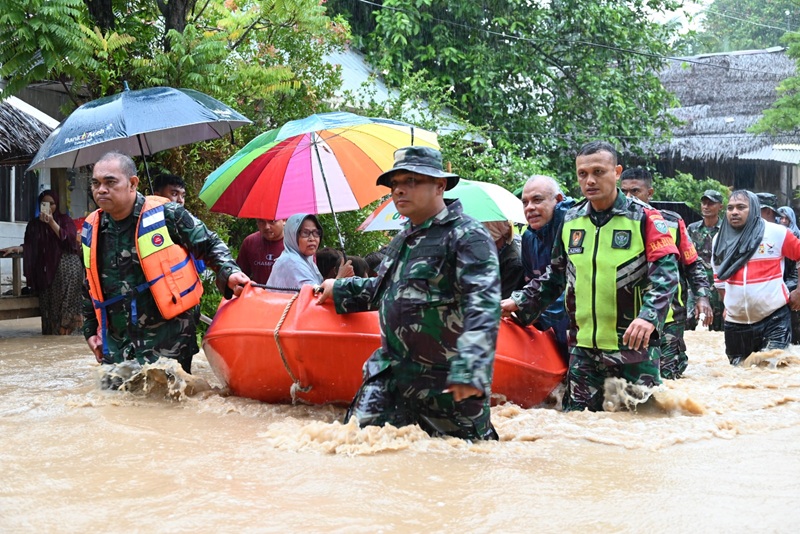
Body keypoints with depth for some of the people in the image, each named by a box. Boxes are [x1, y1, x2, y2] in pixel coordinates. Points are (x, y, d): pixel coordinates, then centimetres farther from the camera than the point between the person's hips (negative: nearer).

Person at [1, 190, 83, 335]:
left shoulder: (65, 219, 7)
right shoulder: (35, 224, 14)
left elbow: (68, 239, -10)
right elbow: (30, 247, 13)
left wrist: (51, 222, -16)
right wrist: (16, 248, -5)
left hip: (67, 266, -3)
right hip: (47, 270, 3)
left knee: (66, 304, -12)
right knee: (49, 306, -2)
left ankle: (63, 336, -9)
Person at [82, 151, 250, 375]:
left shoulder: (166, 214, -5)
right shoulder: (91, 229, 10)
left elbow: (210, 245, 4)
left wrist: (229, 273, -12)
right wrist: (90, 330, 22)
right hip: (117, 346, 5)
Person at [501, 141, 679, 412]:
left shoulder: (644, 218, -5)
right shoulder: (571, 221, 10)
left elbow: (665, 271, -14)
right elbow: (556, 275, 22)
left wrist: (649, 315, -28)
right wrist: (520, 300, 14)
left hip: (634, 342, -4)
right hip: (584, 345, 4)